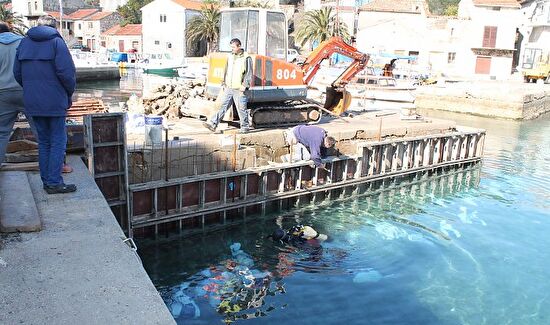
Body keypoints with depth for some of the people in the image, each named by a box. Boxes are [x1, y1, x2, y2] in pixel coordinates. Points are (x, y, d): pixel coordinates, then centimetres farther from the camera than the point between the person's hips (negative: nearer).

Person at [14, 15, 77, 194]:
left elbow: (17, 73, 10)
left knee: (43, 141, 14)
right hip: (55, 102, -5)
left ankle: (46, 181, 18)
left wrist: (31, 90, 18)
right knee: (58, 141, 1)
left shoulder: (24, 42, 11)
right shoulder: (56, 41, -6)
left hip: (33, 103, 6)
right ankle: (54, 182, 0)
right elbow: (66, 71, -16)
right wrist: (69, 93, -2)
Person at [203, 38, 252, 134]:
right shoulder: (230, 57, 14)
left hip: (239, 89, -6)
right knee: (223, 106, 4)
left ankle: (245, 127, 15)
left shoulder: (246, 58, -5)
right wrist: (223, 83, 15)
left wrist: (244, 85, -16)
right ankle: (213, 124, 3)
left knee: (241, 108, 1)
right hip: (228, 88, 6)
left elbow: (249, 73, -8)